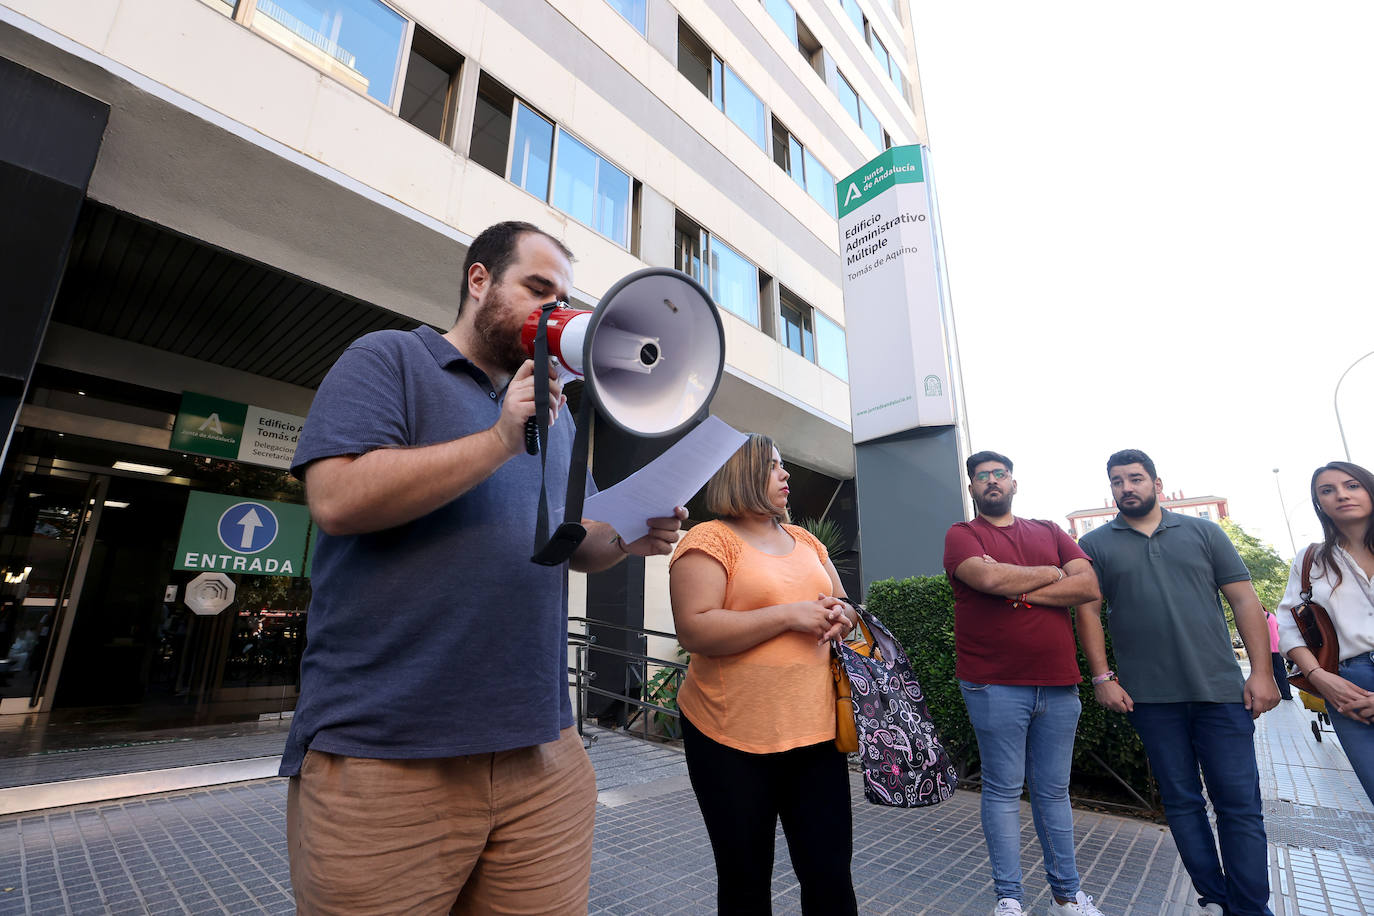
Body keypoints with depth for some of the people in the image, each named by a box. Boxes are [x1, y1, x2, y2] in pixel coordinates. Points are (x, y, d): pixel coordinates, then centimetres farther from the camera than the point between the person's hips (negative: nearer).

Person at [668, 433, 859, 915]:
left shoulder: (805, 540, 12)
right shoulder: (709, 540, -9)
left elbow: (844, 606, 20)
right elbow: (694, 630, -20)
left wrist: (840, 614, -5)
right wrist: (789, 614, -20)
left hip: (816, 730, 5)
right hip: (732, 738, -5)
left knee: (831, 873, 11)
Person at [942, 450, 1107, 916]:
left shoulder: (1049, 532, 14)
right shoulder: (961, 535, 0)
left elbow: (1089, 585, 0)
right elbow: (990, 578, -19)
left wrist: (1019, 589, -11)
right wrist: (1050, 573, -3)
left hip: (1058, 684, 4)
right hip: (995, 685, -4)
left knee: (1053, 791, 15)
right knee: (1003, 790, 5)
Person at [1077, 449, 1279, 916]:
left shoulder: (1203, 532, 7)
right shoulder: (1095, 544, 3)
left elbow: (1244, 600, 5)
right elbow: (1088, 612, 1)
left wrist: (1262, 670, -3)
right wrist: (1101, 677, -4)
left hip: (1221, 689, 1)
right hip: (1150, 697, 0)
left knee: (1240, 803, 4)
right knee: (1182, 802, 10)